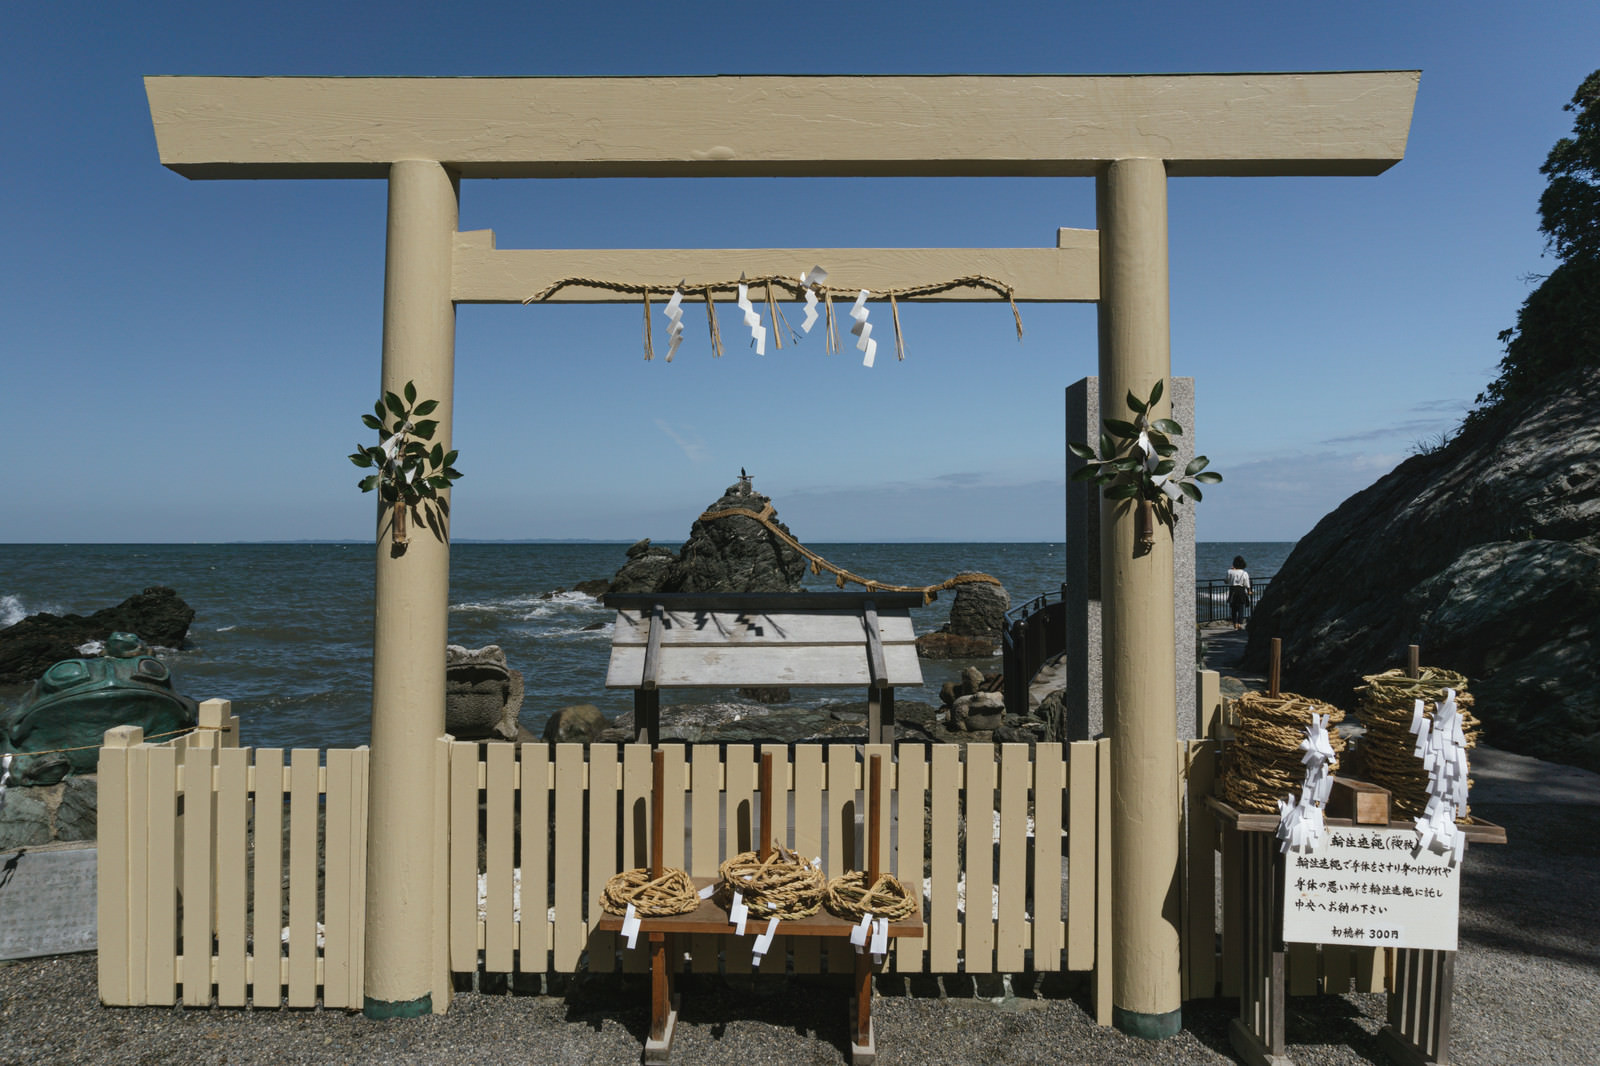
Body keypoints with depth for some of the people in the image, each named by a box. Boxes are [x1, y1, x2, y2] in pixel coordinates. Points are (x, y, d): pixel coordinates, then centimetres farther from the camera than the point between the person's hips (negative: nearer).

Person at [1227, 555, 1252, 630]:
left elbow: (1227, 581, 8)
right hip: (1241, 591, -1)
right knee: (1241, 608, 3)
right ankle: (1240, 623, -5)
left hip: (1232, 591, 1)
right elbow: (1247, 585, -2)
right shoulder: (1245, 573, -7)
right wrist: (1249, 592, 16)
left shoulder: (1230, 572, -5)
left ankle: (1235, 624, 13)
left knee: (1233, 608, 10)